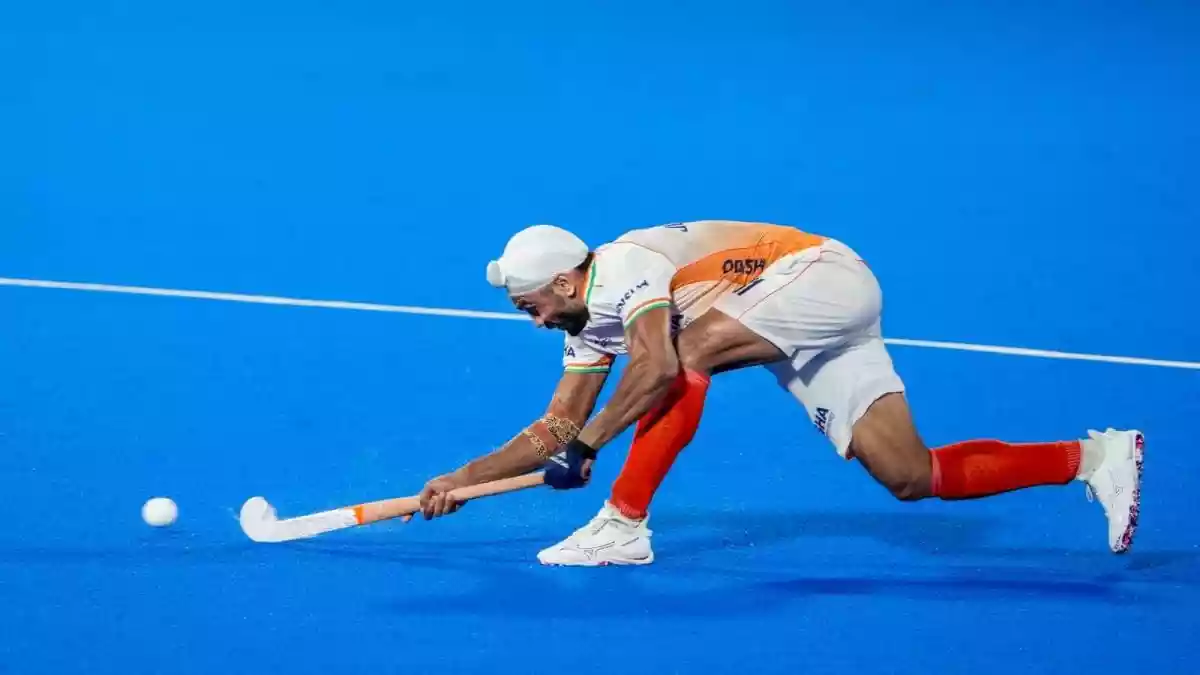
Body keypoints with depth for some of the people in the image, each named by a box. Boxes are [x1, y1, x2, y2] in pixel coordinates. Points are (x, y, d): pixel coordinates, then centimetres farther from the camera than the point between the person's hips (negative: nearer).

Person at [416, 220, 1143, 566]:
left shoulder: (622, 267, -17)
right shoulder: (593, 322, 11)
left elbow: (656, 369, -33)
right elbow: (555, 429, 14)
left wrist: (586, 446, -26)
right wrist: (464, 478, 6)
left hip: (825, 273, -10)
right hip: (812, 327, 10)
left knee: (684, 354, -25)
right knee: (913, 477, -1)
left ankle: (624, 526, -20)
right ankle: (1093, 458, 1)